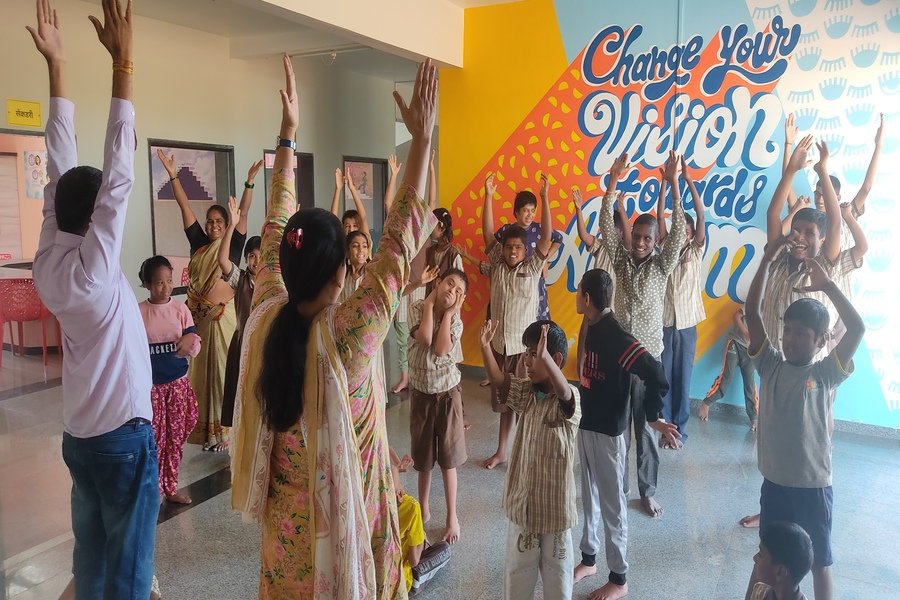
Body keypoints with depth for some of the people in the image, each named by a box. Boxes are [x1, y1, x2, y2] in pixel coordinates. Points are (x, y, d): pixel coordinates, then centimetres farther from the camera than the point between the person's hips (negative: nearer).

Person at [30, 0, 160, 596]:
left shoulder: (48, 263, -1)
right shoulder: (94, 269, -20)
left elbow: (61, 171, 1)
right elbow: (119, 177, -25)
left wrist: (57, 66, 2)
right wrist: (123, 62, -23)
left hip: (81, 436, 8)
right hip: (124, 439, -8)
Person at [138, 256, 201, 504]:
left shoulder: (180, 308, -2)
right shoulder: (138, 312, -7)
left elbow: (195, 349, -1)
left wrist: (191, 338, -23)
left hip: (178, 383, 2)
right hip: (150, 385, -2)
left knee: (175, 437, 11)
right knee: (154, 439, 3)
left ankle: (170, 488, 27)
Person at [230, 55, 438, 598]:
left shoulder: (265, 317, -15)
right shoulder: (349, 333, -28)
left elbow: (276, 227, -4)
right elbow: (400, 242, -23)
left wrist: (288, 135, 4)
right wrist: (422, 137, -19)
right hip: (344, 517, -4)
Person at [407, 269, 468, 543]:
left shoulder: (456, 320, -8)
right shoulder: (417, 308, -9)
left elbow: (441, 349, -25)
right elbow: (424, 339, -27)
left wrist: (448, 312, -18)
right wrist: (429, 304, -18)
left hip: (448, 393, -1)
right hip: (421, 393, 1)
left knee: (448, 459, 7)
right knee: (423, 459, 15)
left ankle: (452, 517, 23)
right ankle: (424, 510, 36)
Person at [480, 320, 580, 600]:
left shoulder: (569, 399, -18)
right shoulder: (527, 393, 0)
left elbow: (564, 393, -40)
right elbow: (499, 380, -9)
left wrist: (544, 358, -58)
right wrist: (485, 346, -27)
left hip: (554, 503, -5)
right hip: (522, 500, 5)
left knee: (556, 569, 15)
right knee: (517, 568, 20)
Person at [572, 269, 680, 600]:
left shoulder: (615, 335, -24)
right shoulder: (589, 327, 2)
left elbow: (654, 373, -30)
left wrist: (654, 417, -22)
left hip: (608, 431, -8)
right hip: (585, 424, 8)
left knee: (611, 504, 7)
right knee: (588, 497, 21)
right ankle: (588, 560, 39)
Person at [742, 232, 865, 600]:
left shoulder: (826, 374, -8)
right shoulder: (770, 366, -3)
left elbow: (857, 329, -21)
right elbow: (752, 312, -10)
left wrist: (826, 285, -21)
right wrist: (768, 259, -16)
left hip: (813, 486, -2)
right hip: (774, 482, 2)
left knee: (819, 560, 16)